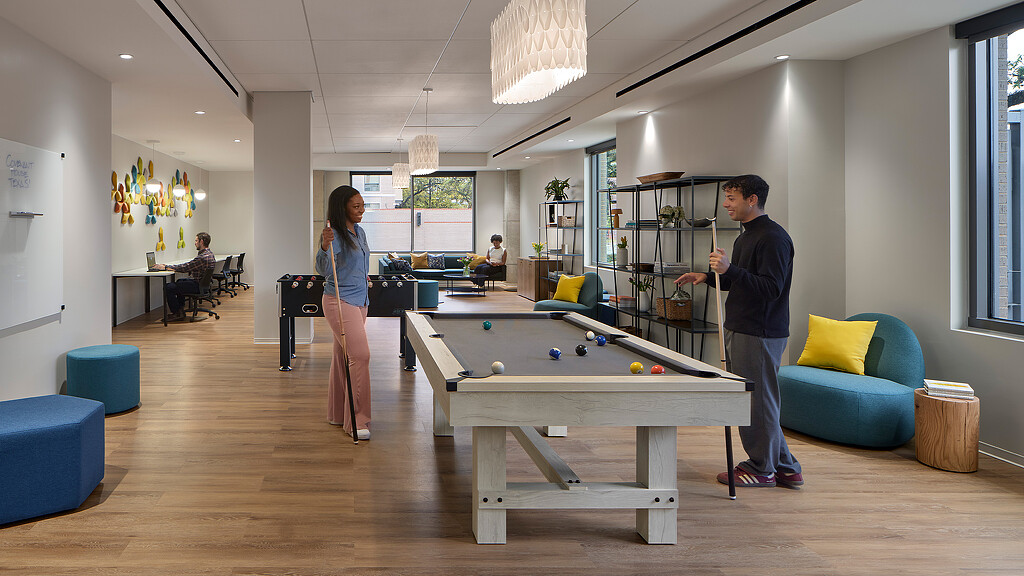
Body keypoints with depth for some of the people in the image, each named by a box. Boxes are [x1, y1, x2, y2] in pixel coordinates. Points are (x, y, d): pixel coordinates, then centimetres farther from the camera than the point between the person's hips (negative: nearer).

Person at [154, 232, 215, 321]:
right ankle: (181, 310, 31)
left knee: (168, 287, -11)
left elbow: (185, 267, -21)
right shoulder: (210, 254, 9)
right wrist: (169, 266, 11)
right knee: (179, 281, 33)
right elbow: (189, 266, 16)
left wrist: (165, 267, -10)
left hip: (198, 286, -11)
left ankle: (177, 313, 1)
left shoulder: (202, 257, -24)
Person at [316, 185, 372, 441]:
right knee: (360, 355, -15)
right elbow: (323, 270, -27)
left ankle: (337, 414, 23)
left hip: (359, 301, 9)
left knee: (343, 356, 14)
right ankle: (357, 422, -10)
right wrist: (324, 248, -41)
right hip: (340, 302, -9)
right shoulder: (335, 234, -15)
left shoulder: (360, 232, 13)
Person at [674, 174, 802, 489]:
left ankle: (762, 469, 13)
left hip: (761, 334, -10)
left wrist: (730, 269, -28)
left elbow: (771, 288, -23)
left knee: (758, 402, 0)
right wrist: (709, 276, 13)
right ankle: (785, 467, 21)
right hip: (740, 330, 10)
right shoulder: (745, 236, 16)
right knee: (761, 402, 14)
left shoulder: (773, 238, -15)